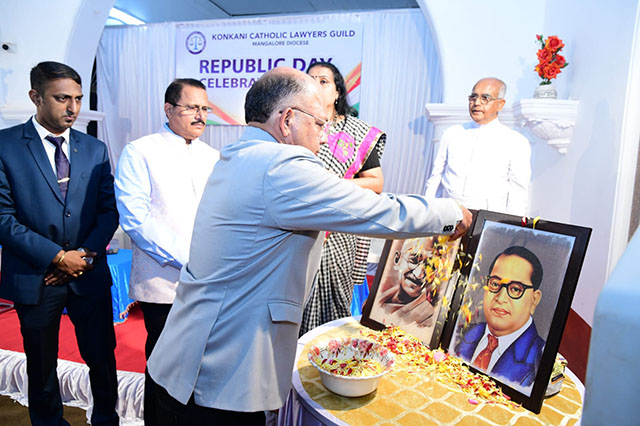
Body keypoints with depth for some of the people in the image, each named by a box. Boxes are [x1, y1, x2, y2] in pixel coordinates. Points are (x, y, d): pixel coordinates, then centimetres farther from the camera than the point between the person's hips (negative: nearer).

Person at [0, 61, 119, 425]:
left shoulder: (95, 149, 6)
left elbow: (109, 208, 4)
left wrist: (87, 254, -9)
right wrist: (56, 257, -14)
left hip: (89, 274, 2)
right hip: (34, 277, -2)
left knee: (103, 358, 10)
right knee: (42, 368, 16)